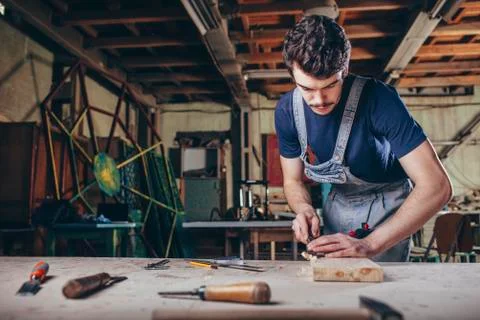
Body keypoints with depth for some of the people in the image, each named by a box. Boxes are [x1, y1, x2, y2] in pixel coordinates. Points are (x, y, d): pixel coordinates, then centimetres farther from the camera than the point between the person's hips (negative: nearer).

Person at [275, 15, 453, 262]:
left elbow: (437, 186, -34)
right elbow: (293, 180, -2)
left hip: (386, 207, -4)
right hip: (337, 205, 4)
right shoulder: (287, 110, -15)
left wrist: (369, 245, -41)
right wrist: (305, 210, -25)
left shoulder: (378, 99, -30)